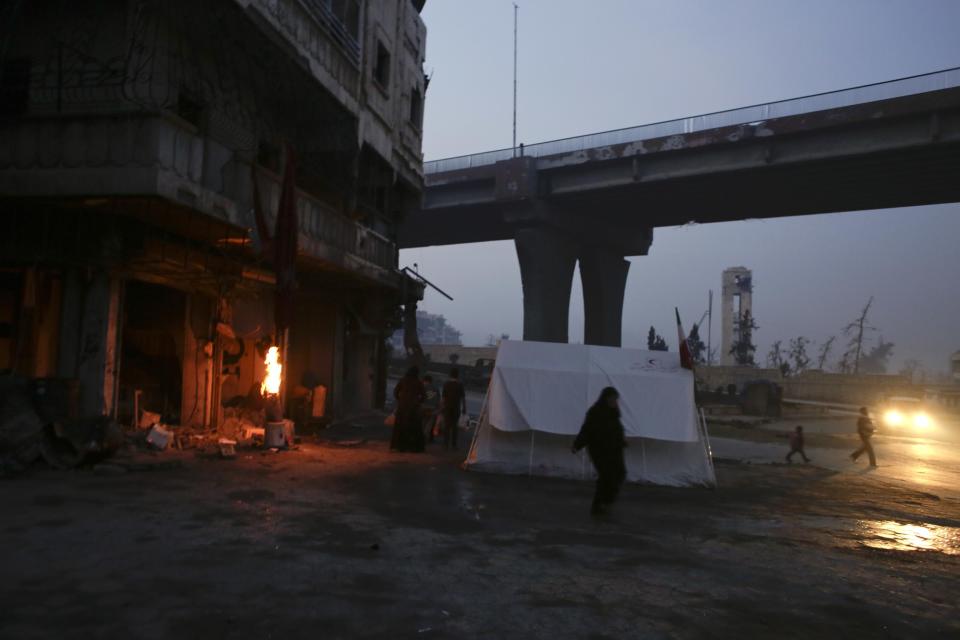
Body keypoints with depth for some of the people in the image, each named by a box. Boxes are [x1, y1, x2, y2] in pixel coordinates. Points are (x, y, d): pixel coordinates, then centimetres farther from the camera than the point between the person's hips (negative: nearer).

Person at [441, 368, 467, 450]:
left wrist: (443, 406, 12)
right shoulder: (460, 384, -7)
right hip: (456, 408, -2)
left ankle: (446, 444, 4)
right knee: (454, 426, 4)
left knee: (446, 426, 7)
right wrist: (464, 408, -1)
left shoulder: (446, 384, 1)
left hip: (447, 407, 2)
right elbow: (463, 397, -7)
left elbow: (443, 396, 3)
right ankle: (453, 444, 2)